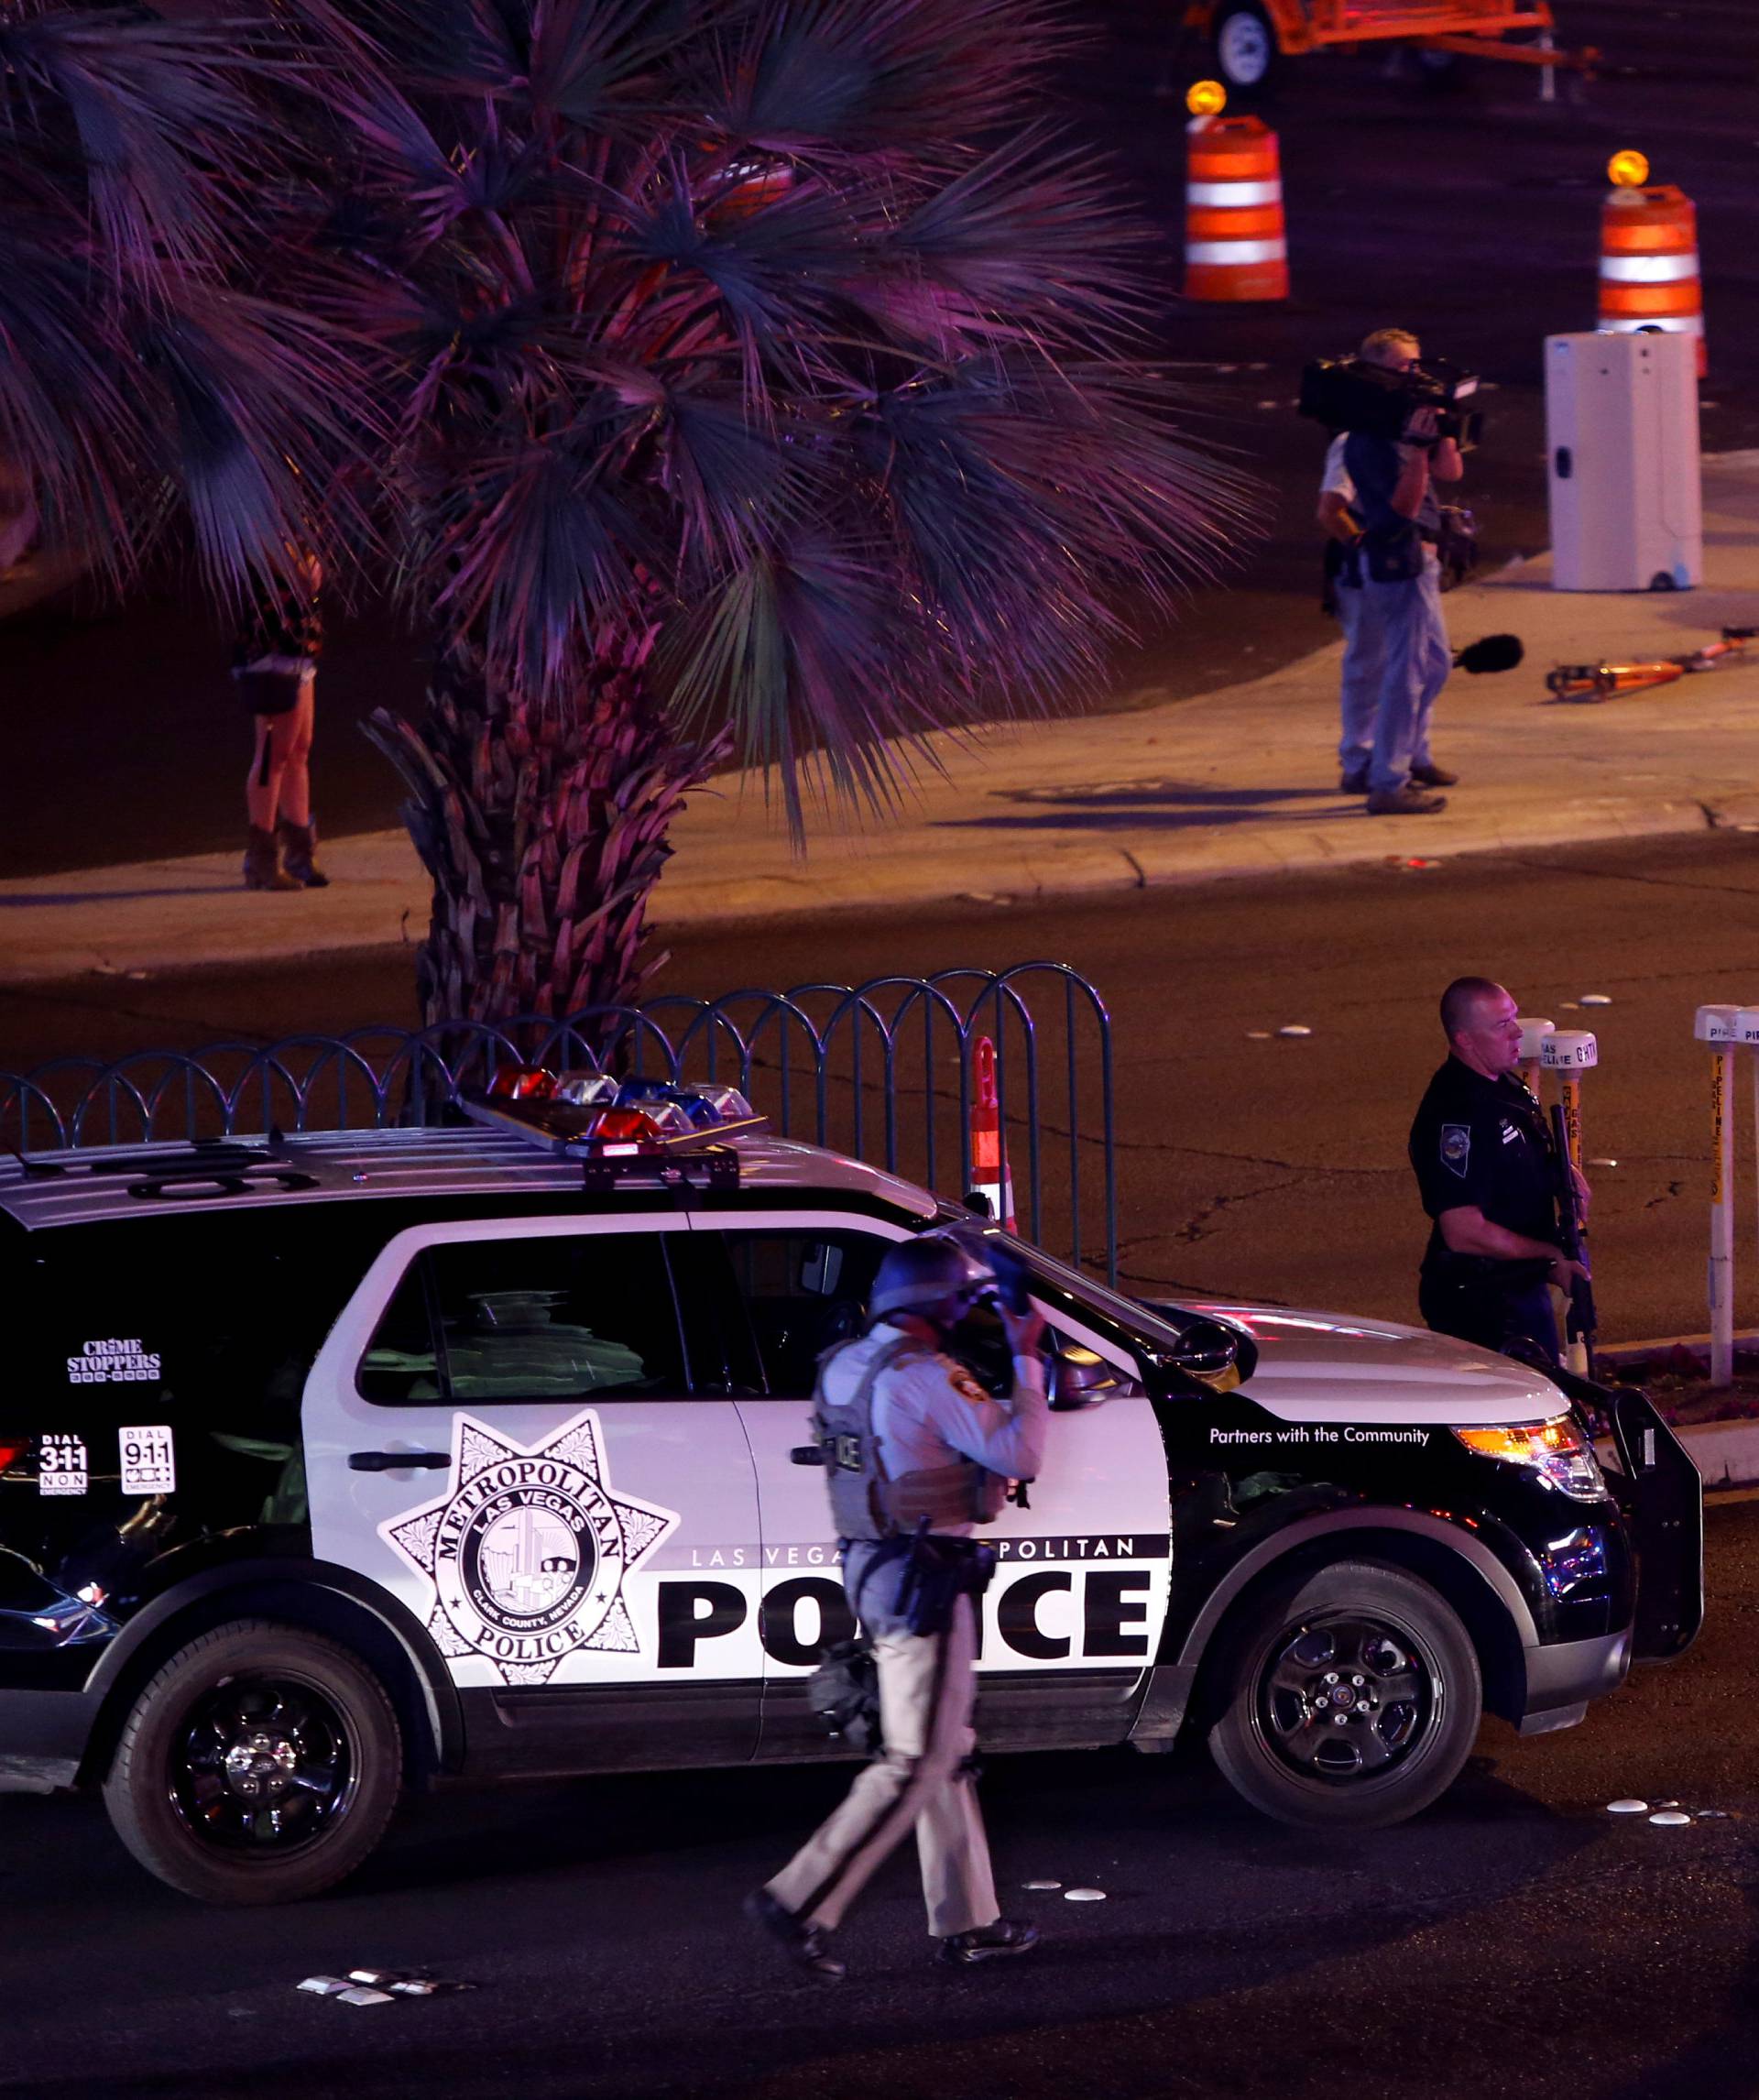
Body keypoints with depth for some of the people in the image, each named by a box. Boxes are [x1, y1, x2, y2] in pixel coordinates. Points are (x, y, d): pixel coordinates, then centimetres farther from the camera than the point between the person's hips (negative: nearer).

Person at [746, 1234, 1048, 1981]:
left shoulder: (843, 1368, 7)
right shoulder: (925, 1379, -20)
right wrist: (1027, 1364, -7)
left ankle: (966, 1922, 22)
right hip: (925, 1578, -9)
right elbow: (1020, 1455, -17)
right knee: (918, 1764, -4)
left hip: (872, 1568, 9)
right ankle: (801, 1901, -8)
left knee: (945, 1752, 16)